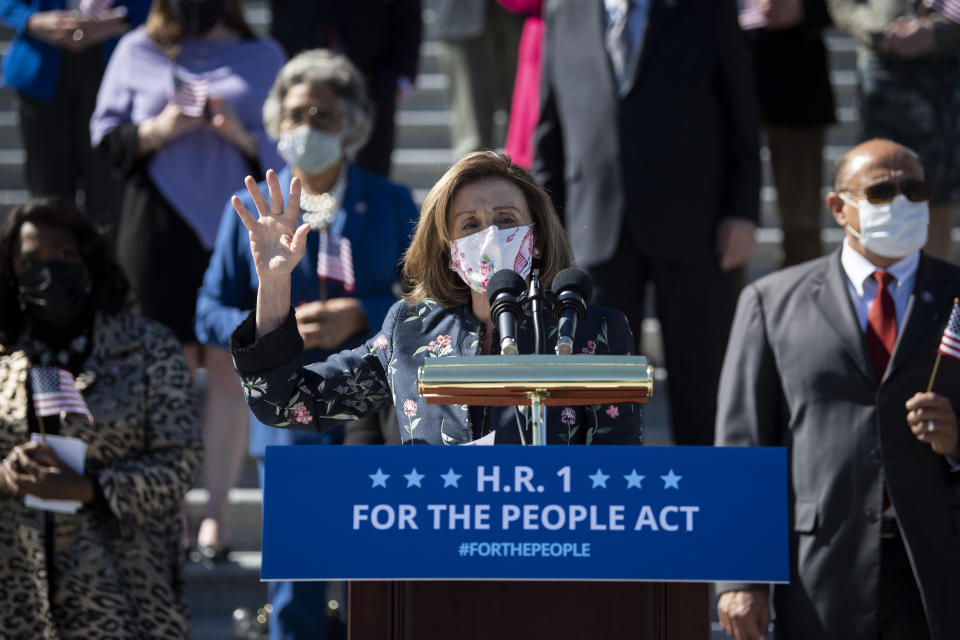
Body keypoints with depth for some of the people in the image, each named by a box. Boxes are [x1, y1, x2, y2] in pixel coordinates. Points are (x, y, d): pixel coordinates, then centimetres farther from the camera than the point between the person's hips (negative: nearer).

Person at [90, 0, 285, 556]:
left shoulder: (262, 57, 8)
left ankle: (217, 512, 2)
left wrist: (241, 136, -13)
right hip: (159, 231, 0)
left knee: (229, 368, -3)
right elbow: (106, 136, 5)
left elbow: (286, 149, 6)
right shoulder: (137, 53, 7)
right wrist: (157, 131, -12)